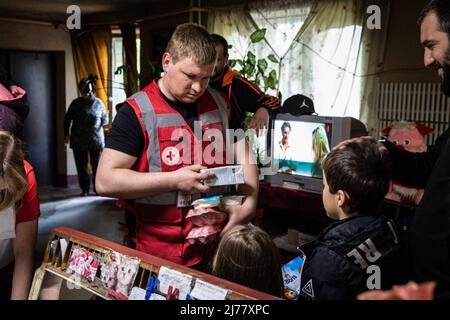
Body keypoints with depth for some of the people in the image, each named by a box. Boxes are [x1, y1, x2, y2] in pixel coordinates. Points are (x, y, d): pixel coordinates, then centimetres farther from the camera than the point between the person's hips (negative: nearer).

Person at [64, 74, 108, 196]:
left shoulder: (98, 103, 2)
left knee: (97, 165, 3)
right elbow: (67, 119, 10)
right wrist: (66, 134, 7)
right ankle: (85, 189, 14)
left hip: (96, 139, -1)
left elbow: (104, 117, 15)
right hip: (79, 140, 1)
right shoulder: (76, 103, 3)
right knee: (81, 166, 4)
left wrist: (105, 123, -6)